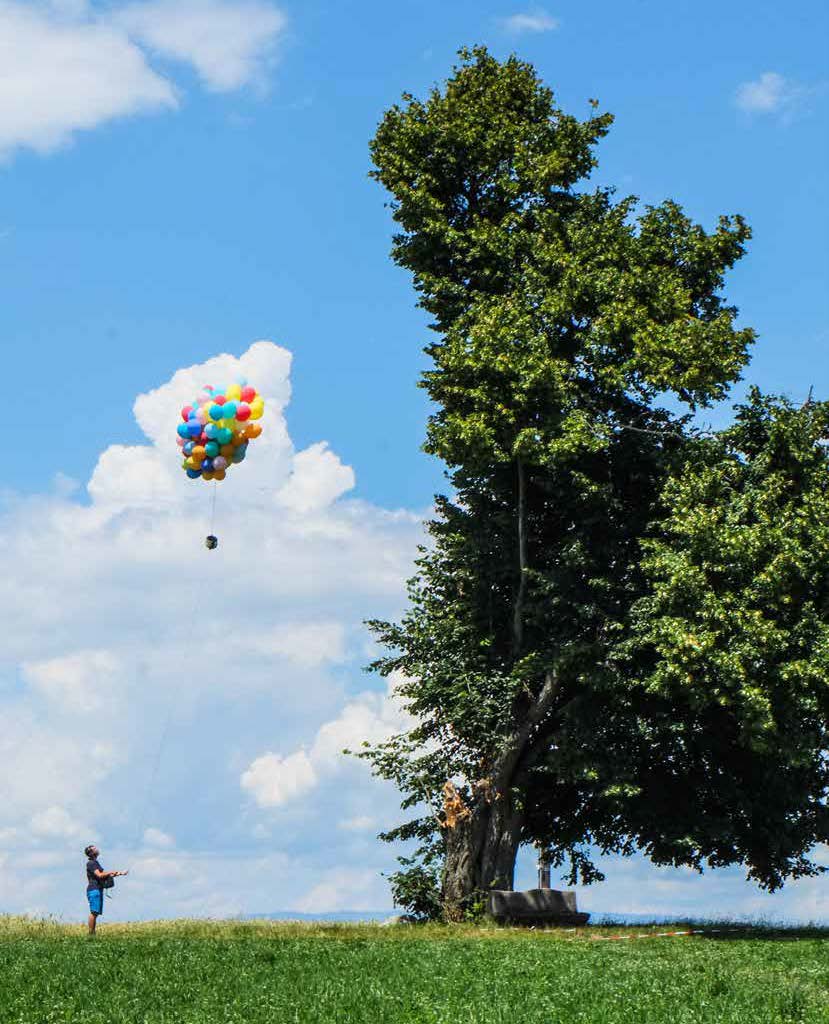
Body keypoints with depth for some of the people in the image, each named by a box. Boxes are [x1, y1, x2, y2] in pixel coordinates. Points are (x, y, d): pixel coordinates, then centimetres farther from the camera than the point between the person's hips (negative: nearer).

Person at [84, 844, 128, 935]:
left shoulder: (96, 863, 21)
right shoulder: (91, 863, -8)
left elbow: (104, 876, 24)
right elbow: (99, 875, -18)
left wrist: (120, 873, 19)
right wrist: (111, 872, -9)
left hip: (98, 890, 10)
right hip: (94, 890, -10)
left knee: (96, 913, 6)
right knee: (94, 912, -13)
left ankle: (93, 933, 5)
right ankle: (91, 933, -15)